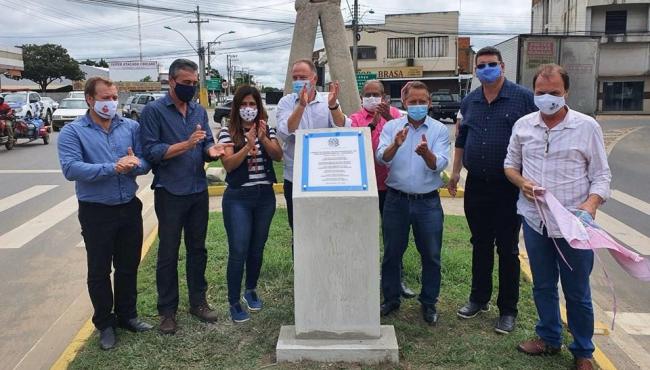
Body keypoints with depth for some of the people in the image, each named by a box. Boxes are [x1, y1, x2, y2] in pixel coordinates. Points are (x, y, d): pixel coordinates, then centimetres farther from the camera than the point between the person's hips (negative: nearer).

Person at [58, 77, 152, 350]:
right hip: (96, 212, -3)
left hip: (130, 208, 3)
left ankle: (127, 315, 35)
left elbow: (146, 162, -1)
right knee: (99, 271, 10)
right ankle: (105, 323, 27)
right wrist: (113, 168, -29)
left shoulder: (131, 127, 2)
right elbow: (71, 169, -21)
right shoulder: (72, 132, -7)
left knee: (129, 266, 16)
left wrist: (134, 164, -25)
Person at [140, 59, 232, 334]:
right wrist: (186, 144, -23)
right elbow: (151, 151, -15)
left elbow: (207, 146, 8)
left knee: (197, 249, 14)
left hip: (199, 191, 5)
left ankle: (198, 301, 28)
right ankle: (167, 310, 18)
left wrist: (212, 151, -16)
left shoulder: (199, 111, 9)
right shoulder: (153, 111, -7)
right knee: (168, 253, 5)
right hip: (170, 193, -5)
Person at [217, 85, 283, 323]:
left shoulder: (267, 130, 6)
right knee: (238, 250, -4)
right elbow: (228, 164, -13)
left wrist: (264, 139, -23)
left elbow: (278, 156, -6)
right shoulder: (228, 132, -4)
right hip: (238, 198, -3)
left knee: (257, 248, 13)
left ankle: (251, 291, 33)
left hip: (265, 196, 4)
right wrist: (248, 145, -25)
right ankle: (234, 303, 7)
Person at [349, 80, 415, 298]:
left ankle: (398, 278, 22)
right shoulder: (355, 118, 2)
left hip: (389, 183, 1)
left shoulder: (392, 113, 4)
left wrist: (389, 118, -27)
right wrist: (372, 124, -25)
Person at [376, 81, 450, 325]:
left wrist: (426, 153, -34)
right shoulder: (391, 127, 2)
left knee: (431, 255, 8)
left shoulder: (439, 130, 0)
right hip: (396, 200, 1)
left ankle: (429, 303, 26)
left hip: (428, 202, 0)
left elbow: (439, 164, -13)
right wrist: (395, 144, -31)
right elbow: (382, 158, -11)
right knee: (392, 253, 12)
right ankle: (391, 299, 29)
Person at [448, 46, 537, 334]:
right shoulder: (469, 102, 10)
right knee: (480, 245, 15)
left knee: (507, 249, 4)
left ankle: (508, 310, 16)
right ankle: (479, 299, 30)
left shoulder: (523, 98, -4)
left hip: (509, 187, -4)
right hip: (476, 185, 4)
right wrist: (455, 171, 16)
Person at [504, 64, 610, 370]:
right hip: (535, 221, 3)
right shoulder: (523, 125, 3)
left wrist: (591, 204, -20)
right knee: (543, 286, 18)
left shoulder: (587, 127, -5)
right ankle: (549, 338, 37)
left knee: (577, 293, 9)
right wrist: (522, 183, -8)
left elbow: (601, 175, -3)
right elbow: (510, 164, 13)